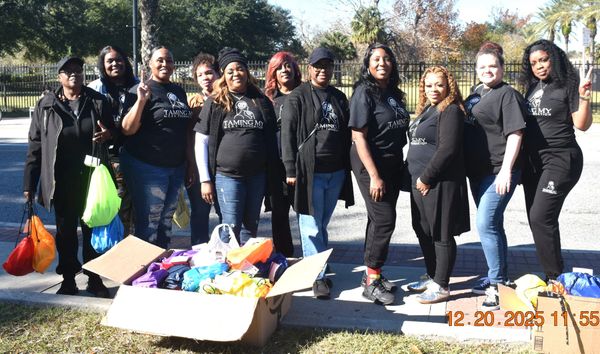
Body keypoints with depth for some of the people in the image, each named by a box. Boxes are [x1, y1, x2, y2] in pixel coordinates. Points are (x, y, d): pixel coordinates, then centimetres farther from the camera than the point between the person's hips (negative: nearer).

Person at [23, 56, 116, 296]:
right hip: (61, 183, 0)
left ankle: (95, 279, 22)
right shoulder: (46, 105, 1)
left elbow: (115, 132, 13)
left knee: (93, 230, 9)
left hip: (92, 179, 0)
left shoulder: (98, 102, 2)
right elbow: (35, 147, 2)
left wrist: (108, 134, -13)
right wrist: (29, 183, -2)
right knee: (65, 232, 11)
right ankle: (68, 280, 24)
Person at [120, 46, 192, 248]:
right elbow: (127, 129, -15)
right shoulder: (141, 90, -7)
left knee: (166, 222, 15)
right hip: (147, 168, -6)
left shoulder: (179, 91, 12)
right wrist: (141, 100, -27)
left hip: (176, 167, 7)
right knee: (148, 224, -2)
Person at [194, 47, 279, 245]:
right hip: (227, 175, -3)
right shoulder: (215, 103, 2)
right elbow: (201, 142, 1)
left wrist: (272, 175, 9)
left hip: (257, 175, 3)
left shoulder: (262, 102, 9)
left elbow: (272, 140, 13)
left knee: (250, 227, 11)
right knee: (231, 228, -4)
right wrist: (205, 180, -4)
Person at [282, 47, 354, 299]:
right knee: (312, 227, -2)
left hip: (336, 172, 5)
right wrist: (291, 169, -13)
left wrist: (347, 168, 14)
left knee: (322, 225, 14)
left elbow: (346, 134, 19)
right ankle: (318, 276, 5)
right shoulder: (298, 97, -2)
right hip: (309, 171, -5)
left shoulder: (339, 98, 15)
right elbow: (287, 134, -7)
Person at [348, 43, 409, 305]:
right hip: (371, 164, -7)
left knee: (379, 219, 12)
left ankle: (373, 274, 23)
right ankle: (371, 281, 2)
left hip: (393, 163, 7)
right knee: (384, 219, -9)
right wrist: (374, 176, -21)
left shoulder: (393, 93, 10)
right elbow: (359, 137, -17)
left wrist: (398, 166, 10)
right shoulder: (364, 93, -12)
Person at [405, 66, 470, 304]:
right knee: (423, 232, 16)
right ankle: (432, 277, 31)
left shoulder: (450, 111, -11)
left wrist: (426, 177, -18)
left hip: (440, 183, -9)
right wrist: (417, 177, 11)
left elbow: (447, 149, -20)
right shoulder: (426, 110, 17)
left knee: (441, 235, -1)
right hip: (421, 181, 9)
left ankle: (441, 286, 9)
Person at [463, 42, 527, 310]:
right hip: (478, 170, 8)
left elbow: (515, 133, -16)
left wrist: (506, 170, -22)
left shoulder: (507, 94, -9)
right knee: (492, 224, 16)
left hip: (498, 171, -8)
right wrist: (465, 166, 19)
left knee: (486, 224, -13)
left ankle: (498, 285, -2)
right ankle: (496, 277, 28)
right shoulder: (476, 93, 14)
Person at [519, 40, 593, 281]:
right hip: (533, 161, 7)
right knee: (536, 220, 9)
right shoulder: (532, 88, 11)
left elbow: (582, 125, -11)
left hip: (560, 160, -7)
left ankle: (555, 278, -3)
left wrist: (584, 98, -24)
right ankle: (549, 275, 22)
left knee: (541, 217, -15)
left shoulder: (567, 85, -7)